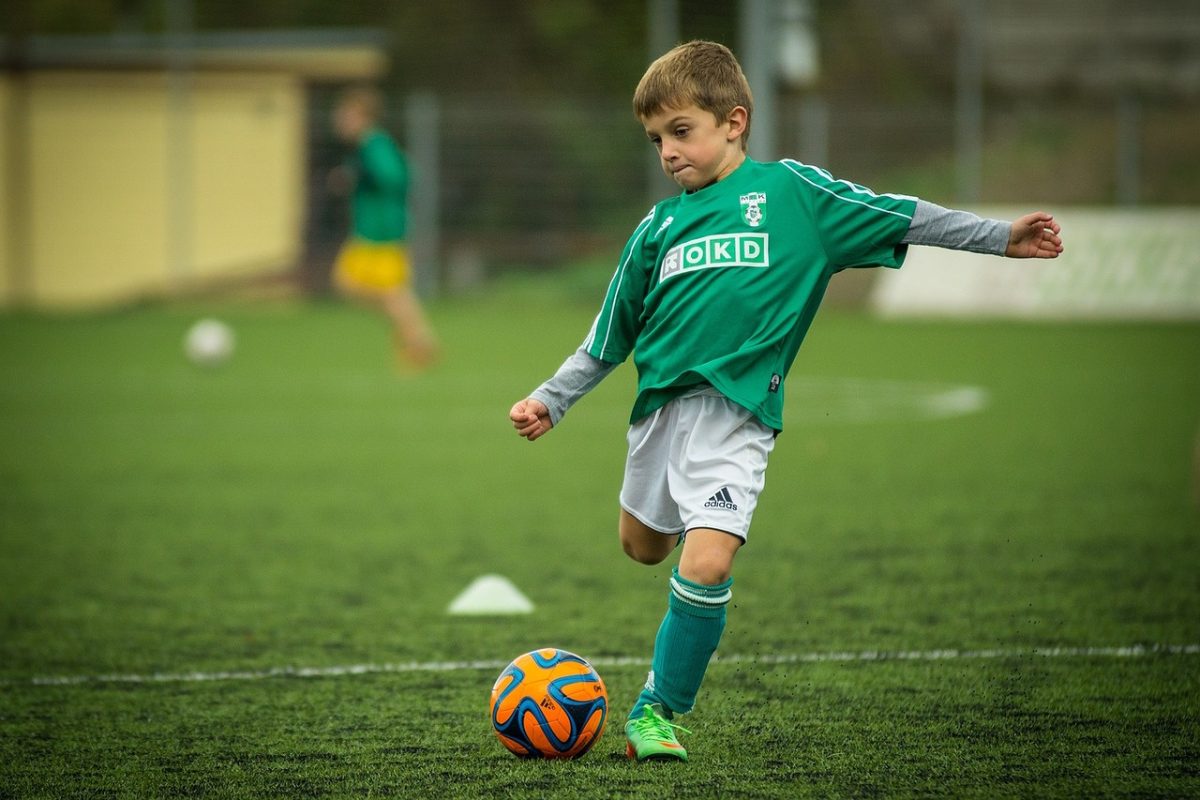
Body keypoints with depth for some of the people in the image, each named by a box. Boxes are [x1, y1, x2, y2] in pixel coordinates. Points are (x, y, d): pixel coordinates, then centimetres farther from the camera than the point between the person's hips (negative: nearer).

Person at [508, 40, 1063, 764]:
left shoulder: (790, 190, 1)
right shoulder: (659, 227, 11)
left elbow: (898, 217, 3)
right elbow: (608, 339, 19)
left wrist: (1001, 237, 0)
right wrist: (550, 402, 16)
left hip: (736, 411, -5)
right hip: (660, 402, 5)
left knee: (706, 564, -19)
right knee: (643, 546, 18)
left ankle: (658, 711, -5)